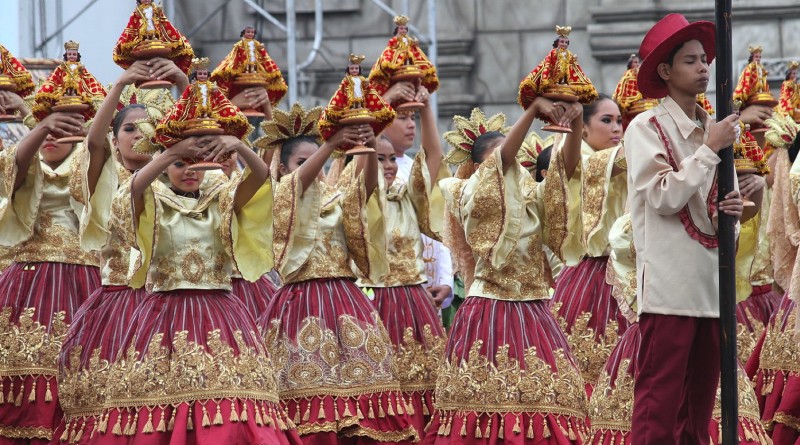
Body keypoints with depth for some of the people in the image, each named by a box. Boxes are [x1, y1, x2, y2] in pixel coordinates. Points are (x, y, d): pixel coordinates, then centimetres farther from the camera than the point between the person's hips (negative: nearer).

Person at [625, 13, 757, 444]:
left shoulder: (712, 129, 14)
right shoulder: (646, 128, -4)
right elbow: (665, 197, -14)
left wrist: (731, 210, -2)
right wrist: (711, 148, -11)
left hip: (711, 284, 7)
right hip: (669, 286, -7)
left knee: (700, 397, 8)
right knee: (660, 399, -9)